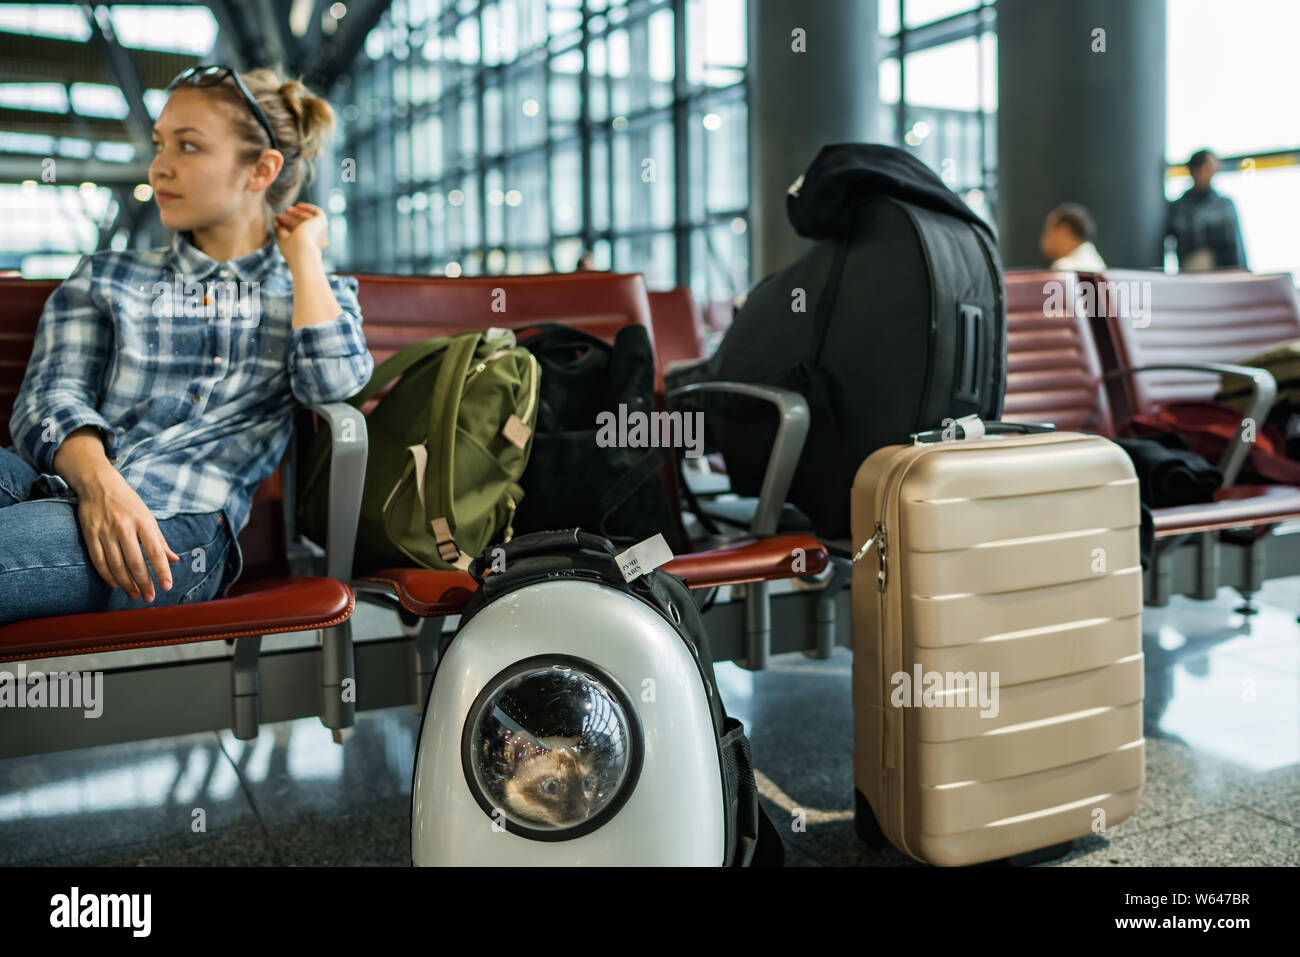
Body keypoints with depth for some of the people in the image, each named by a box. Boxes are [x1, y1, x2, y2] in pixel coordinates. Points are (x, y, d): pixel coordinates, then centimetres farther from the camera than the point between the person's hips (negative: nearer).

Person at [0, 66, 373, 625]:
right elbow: (51, 396, 6)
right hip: (61, 487, 3)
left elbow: (334, 380, -5)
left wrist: (303, 251, 9)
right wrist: (96, 479, -17)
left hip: (179, 521, -3)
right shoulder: (104, 278, 24)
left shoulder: (320, 295, 19)